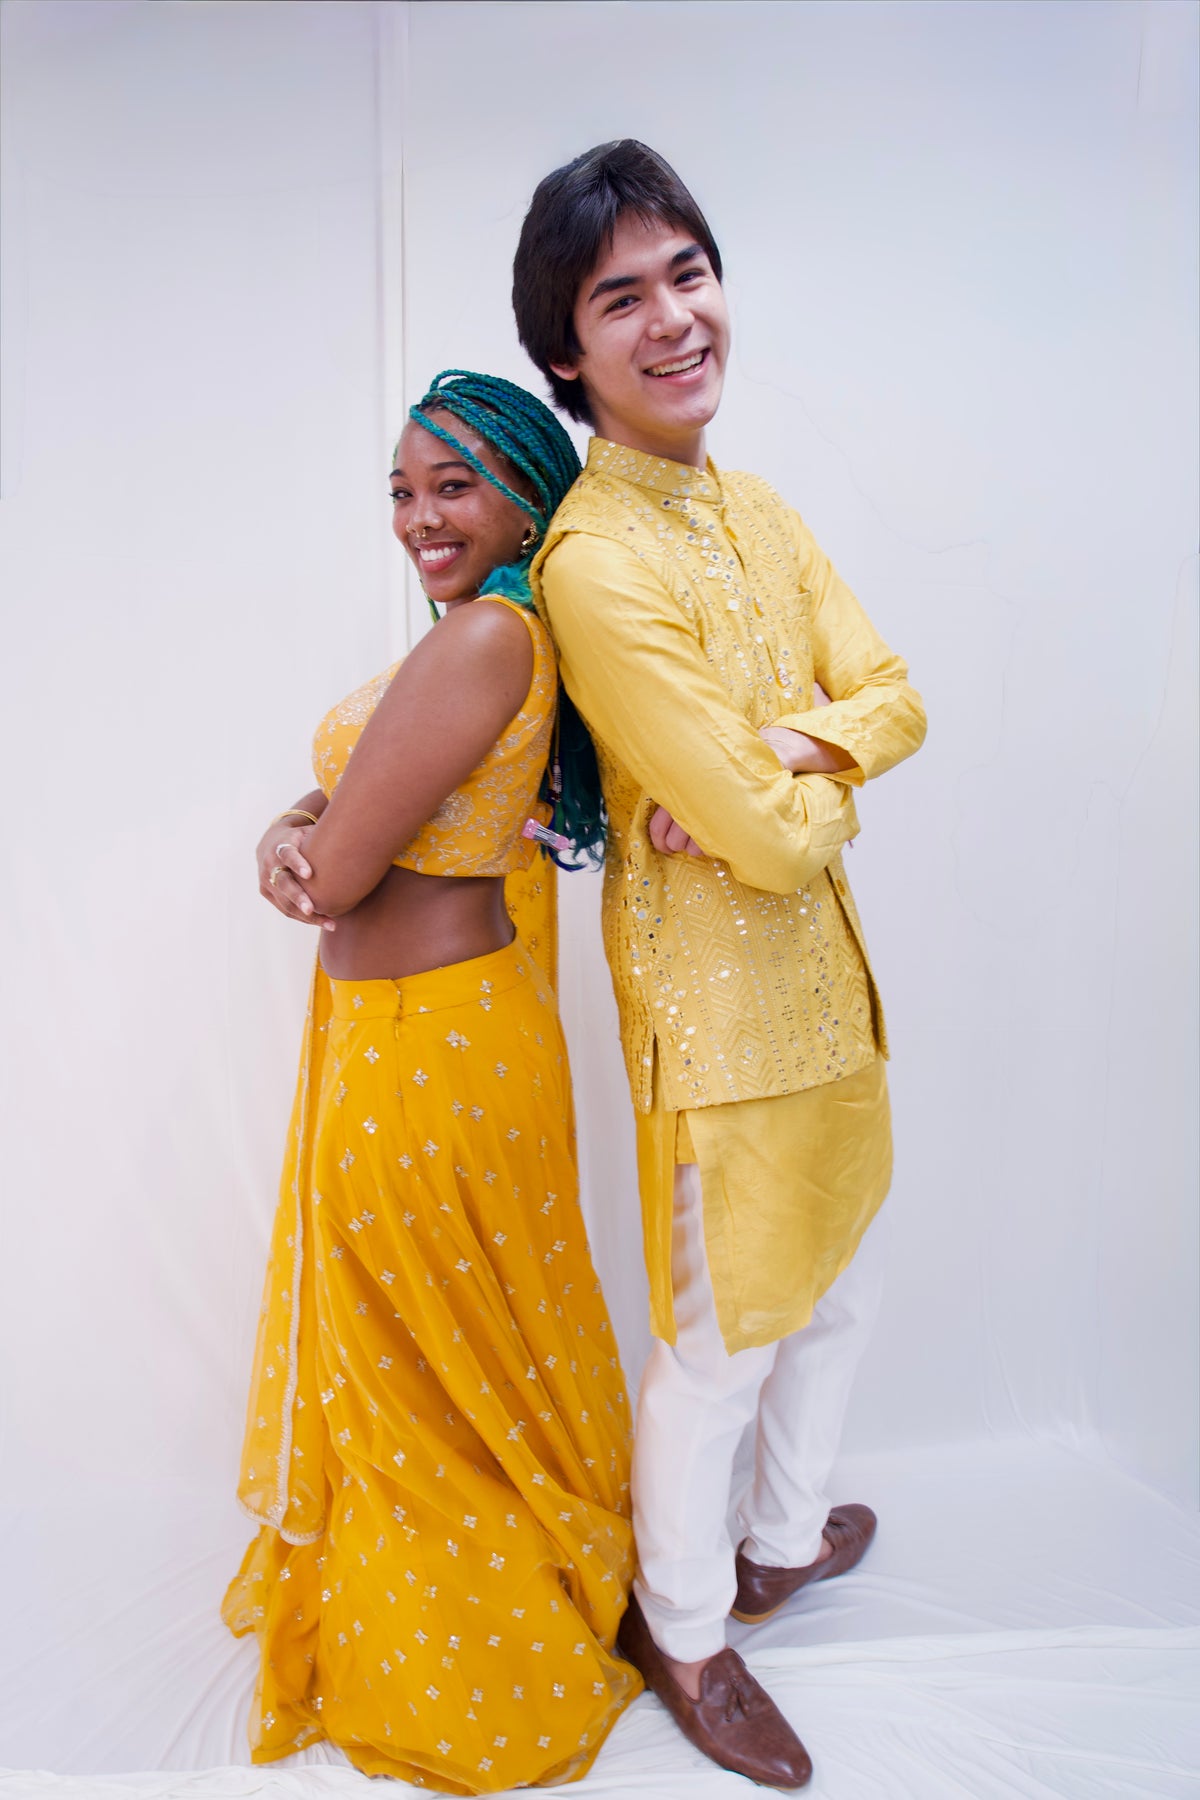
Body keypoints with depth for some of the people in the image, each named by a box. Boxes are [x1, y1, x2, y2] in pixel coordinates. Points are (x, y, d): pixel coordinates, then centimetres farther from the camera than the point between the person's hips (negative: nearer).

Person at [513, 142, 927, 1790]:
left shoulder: (758, 510, 6)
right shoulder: (594, 564, -21)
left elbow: (896, 699, 1)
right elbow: (771, 839, -23)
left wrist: (782, 750, -17)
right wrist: (828, 782, -3)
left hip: (822, 965, 9)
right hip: (716, 989, -9)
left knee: (841, 1282, 24)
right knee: (721, 1336, 9)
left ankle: (781, 1538, 50)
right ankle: (681, 1631, 37)